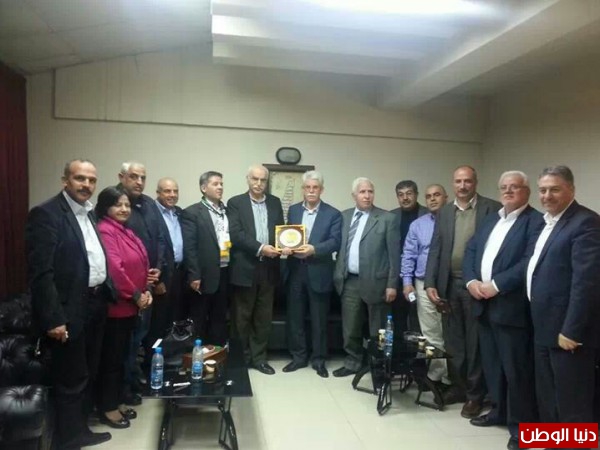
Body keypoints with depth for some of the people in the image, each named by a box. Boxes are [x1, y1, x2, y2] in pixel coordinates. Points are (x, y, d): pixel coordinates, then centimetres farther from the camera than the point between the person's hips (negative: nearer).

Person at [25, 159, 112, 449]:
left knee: (88, 375, 20)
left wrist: (106, 294, 7)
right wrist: (52, 319, -22)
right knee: (71, 380, 5)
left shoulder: (89, 213, 11)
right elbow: (41, 272, -20)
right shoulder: (46, 214, -15)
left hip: (95, 305, 8)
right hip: (68, 310, -8)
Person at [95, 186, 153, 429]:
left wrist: (145, 291, 2)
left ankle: (117, 402, 29)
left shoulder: (126, 231, 12)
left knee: (121, 355, 17)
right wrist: (136, 295, -16)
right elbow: (113, 268, -24)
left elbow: (138, 265, 15)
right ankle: (107, 408, 18)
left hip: (129, 305, 9)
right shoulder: (104, 231, -16)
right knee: (111, 357, 3)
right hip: (115, 305, -9)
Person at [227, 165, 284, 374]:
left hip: (269, 268, 3)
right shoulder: (235, 203, -1)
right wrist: (260, 248, -21)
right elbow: (235, 234, -12)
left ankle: (259, 357, 23)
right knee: (242, 317, 8)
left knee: (263, 316, 11)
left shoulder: (275, 202, 11)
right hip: (245, 268, -3)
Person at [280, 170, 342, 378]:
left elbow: (335, 242, -10)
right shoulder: (293, 210, 11)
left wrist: (313, 249, -25)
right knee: (295, 316, 9)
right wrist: (286, 246, -14)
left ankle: (319, 359, 21)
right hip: (296, 272, 3)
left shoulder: (333, 214, -1)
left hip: (319, 273, -3)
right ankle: (298, 356, 24)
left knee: (319, 319, 7)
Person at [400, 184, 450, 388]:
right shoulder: (417, 225, 9)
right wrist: (407, 282, -1)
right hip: (424, 285, 3)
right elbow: (408, 256, 6)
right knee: (430, 334, 9)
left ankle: (449, 378, 15)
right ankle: (435, 375, 20)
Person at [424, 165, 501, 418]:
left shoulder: (492, 209, -3)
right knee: (453, 341, 13)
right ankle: (458, 386, 30)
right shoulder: (444, 213, 10)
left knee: (475, 342, 6)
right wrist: (430, 283, -1)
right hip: (449, 285, 4)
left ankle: (475, 393, 20)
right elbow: (435, 250, 7)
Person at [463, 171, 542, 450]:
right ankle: (499, 411, 35)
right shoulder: (490, 220, 17)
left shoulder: (535, 221, -8)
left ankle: (521, 425, 18)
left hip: (511, 307, -7)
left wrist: (496, 285, -20)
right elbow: (470, 251, 12)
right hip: (483, 304, 7)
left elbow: (530, 262, -19)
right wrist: (471, 281, -4)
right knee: (491, 364, 18)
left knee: (516, 369, 2)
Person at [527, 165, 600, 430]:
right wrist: (537, 323, 14)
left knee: (572, 404, 3)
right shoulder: (548, 222, 14)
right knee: (547, 399, 19)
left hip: (566, 331, -9)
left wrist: (571, 330, -22)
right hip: (544, 328, 9)